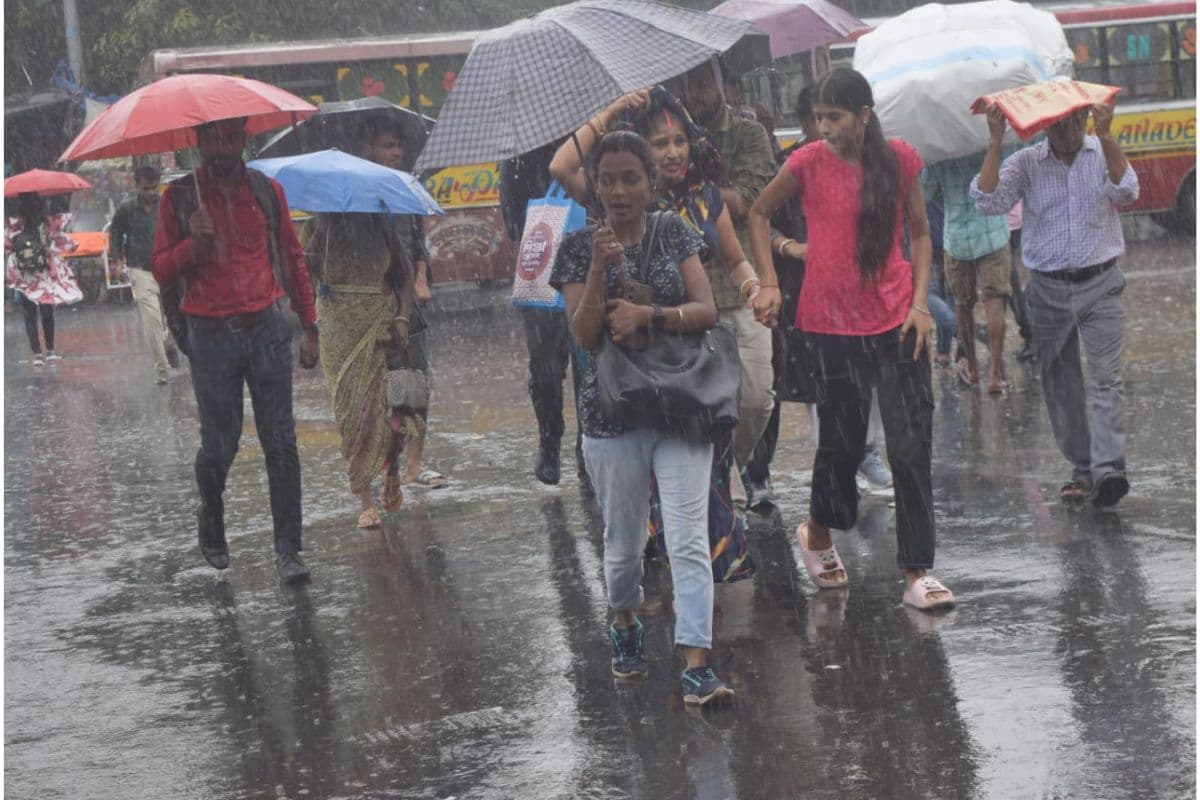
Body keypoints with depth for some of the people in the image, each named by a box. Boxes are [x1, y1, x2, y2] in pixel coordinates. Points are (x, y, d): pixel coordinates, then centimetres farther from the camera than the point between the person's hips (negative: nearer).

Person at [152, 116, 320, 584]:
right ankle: (211, 520, 32)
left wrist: (308, 327, 12)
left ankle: (288, 549, 0)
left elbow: (293, 260, 15)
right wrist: (193, 242, -19)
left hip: (267, 330, 1)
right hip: (212, 335, -1)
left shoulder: (268, 191, 8)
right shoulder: (180, 198, 2)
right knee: (219, 444, 3)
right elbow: (160, 272, 0)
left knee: (281, 443, -3)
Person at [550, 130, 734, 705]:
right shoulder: (579, 247, 0)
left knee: (689, 539, -10)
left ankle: (697, 667, -14)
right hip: (613, 413, 0)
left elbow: (707, 312, -3)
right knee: (623, 542, 12)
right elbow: (585, 335, -9)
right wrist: (600, 267, -21)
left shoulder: (675, 234, 4)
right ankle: (624, 625, 41)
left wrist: (647, 315, -18)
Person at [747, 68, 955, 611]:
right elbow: (759, 213, 11)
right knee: (842, 440, 8)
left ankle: (916, 573, 3)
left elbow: (919, 234, 9)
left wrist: (920, 303, -2)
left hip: (895, 322, 1)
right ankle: (817, 534, 37)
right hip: (831, 324, -1)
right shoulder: (808, 164, -4)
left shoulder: (899, 159, 0)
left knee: (911, 446, -3)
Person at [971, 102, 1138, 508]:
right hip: (1049, 290, 2)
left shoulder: (1104, 153, 1)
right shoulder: (1025, 163, 1)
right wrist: (995, 141, -20)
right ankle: (1081, 467, 17)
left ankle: (1108, 468, -20)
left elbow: (1125, 192, -18)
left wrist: (1105, 135, -28)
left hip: (1100, 286, -1)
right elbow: (988, 201, -14)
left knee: (1106, 378, -13)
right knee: (1060, 386, 6)